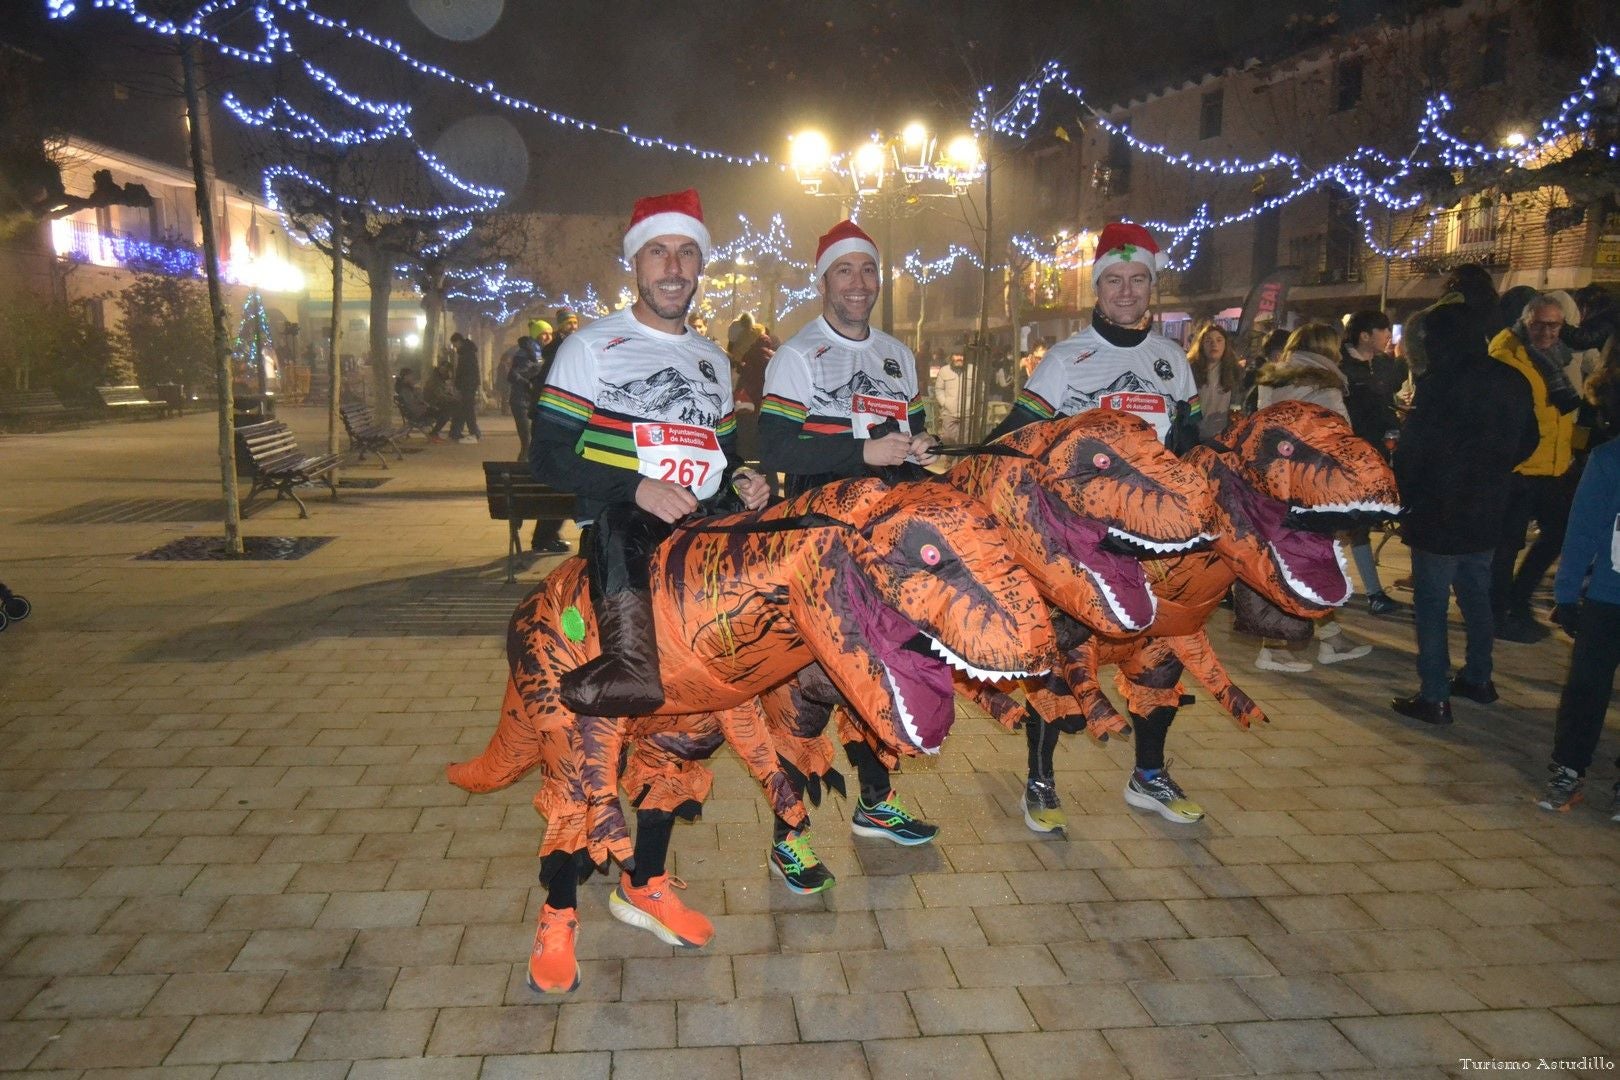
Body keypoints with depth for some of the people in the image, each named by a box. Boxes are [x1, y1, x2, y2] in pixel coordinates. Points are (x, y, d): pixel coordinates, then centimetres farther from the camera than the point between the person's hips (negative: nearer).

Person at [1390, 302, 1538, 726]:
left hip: (1438, 513, -7)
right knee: (1476, 596, 20)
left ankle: (1434, 697, 2)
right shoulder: (1513, 383, 6)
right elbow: (1526, 442, 15)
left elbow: (1412, 449, -17)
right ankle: (1478, 678, 33)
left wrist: (1402, 497, -3)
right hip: (1486, 511, 7)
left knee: (1431, 604, -1)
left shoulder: (1441, 383, -17)